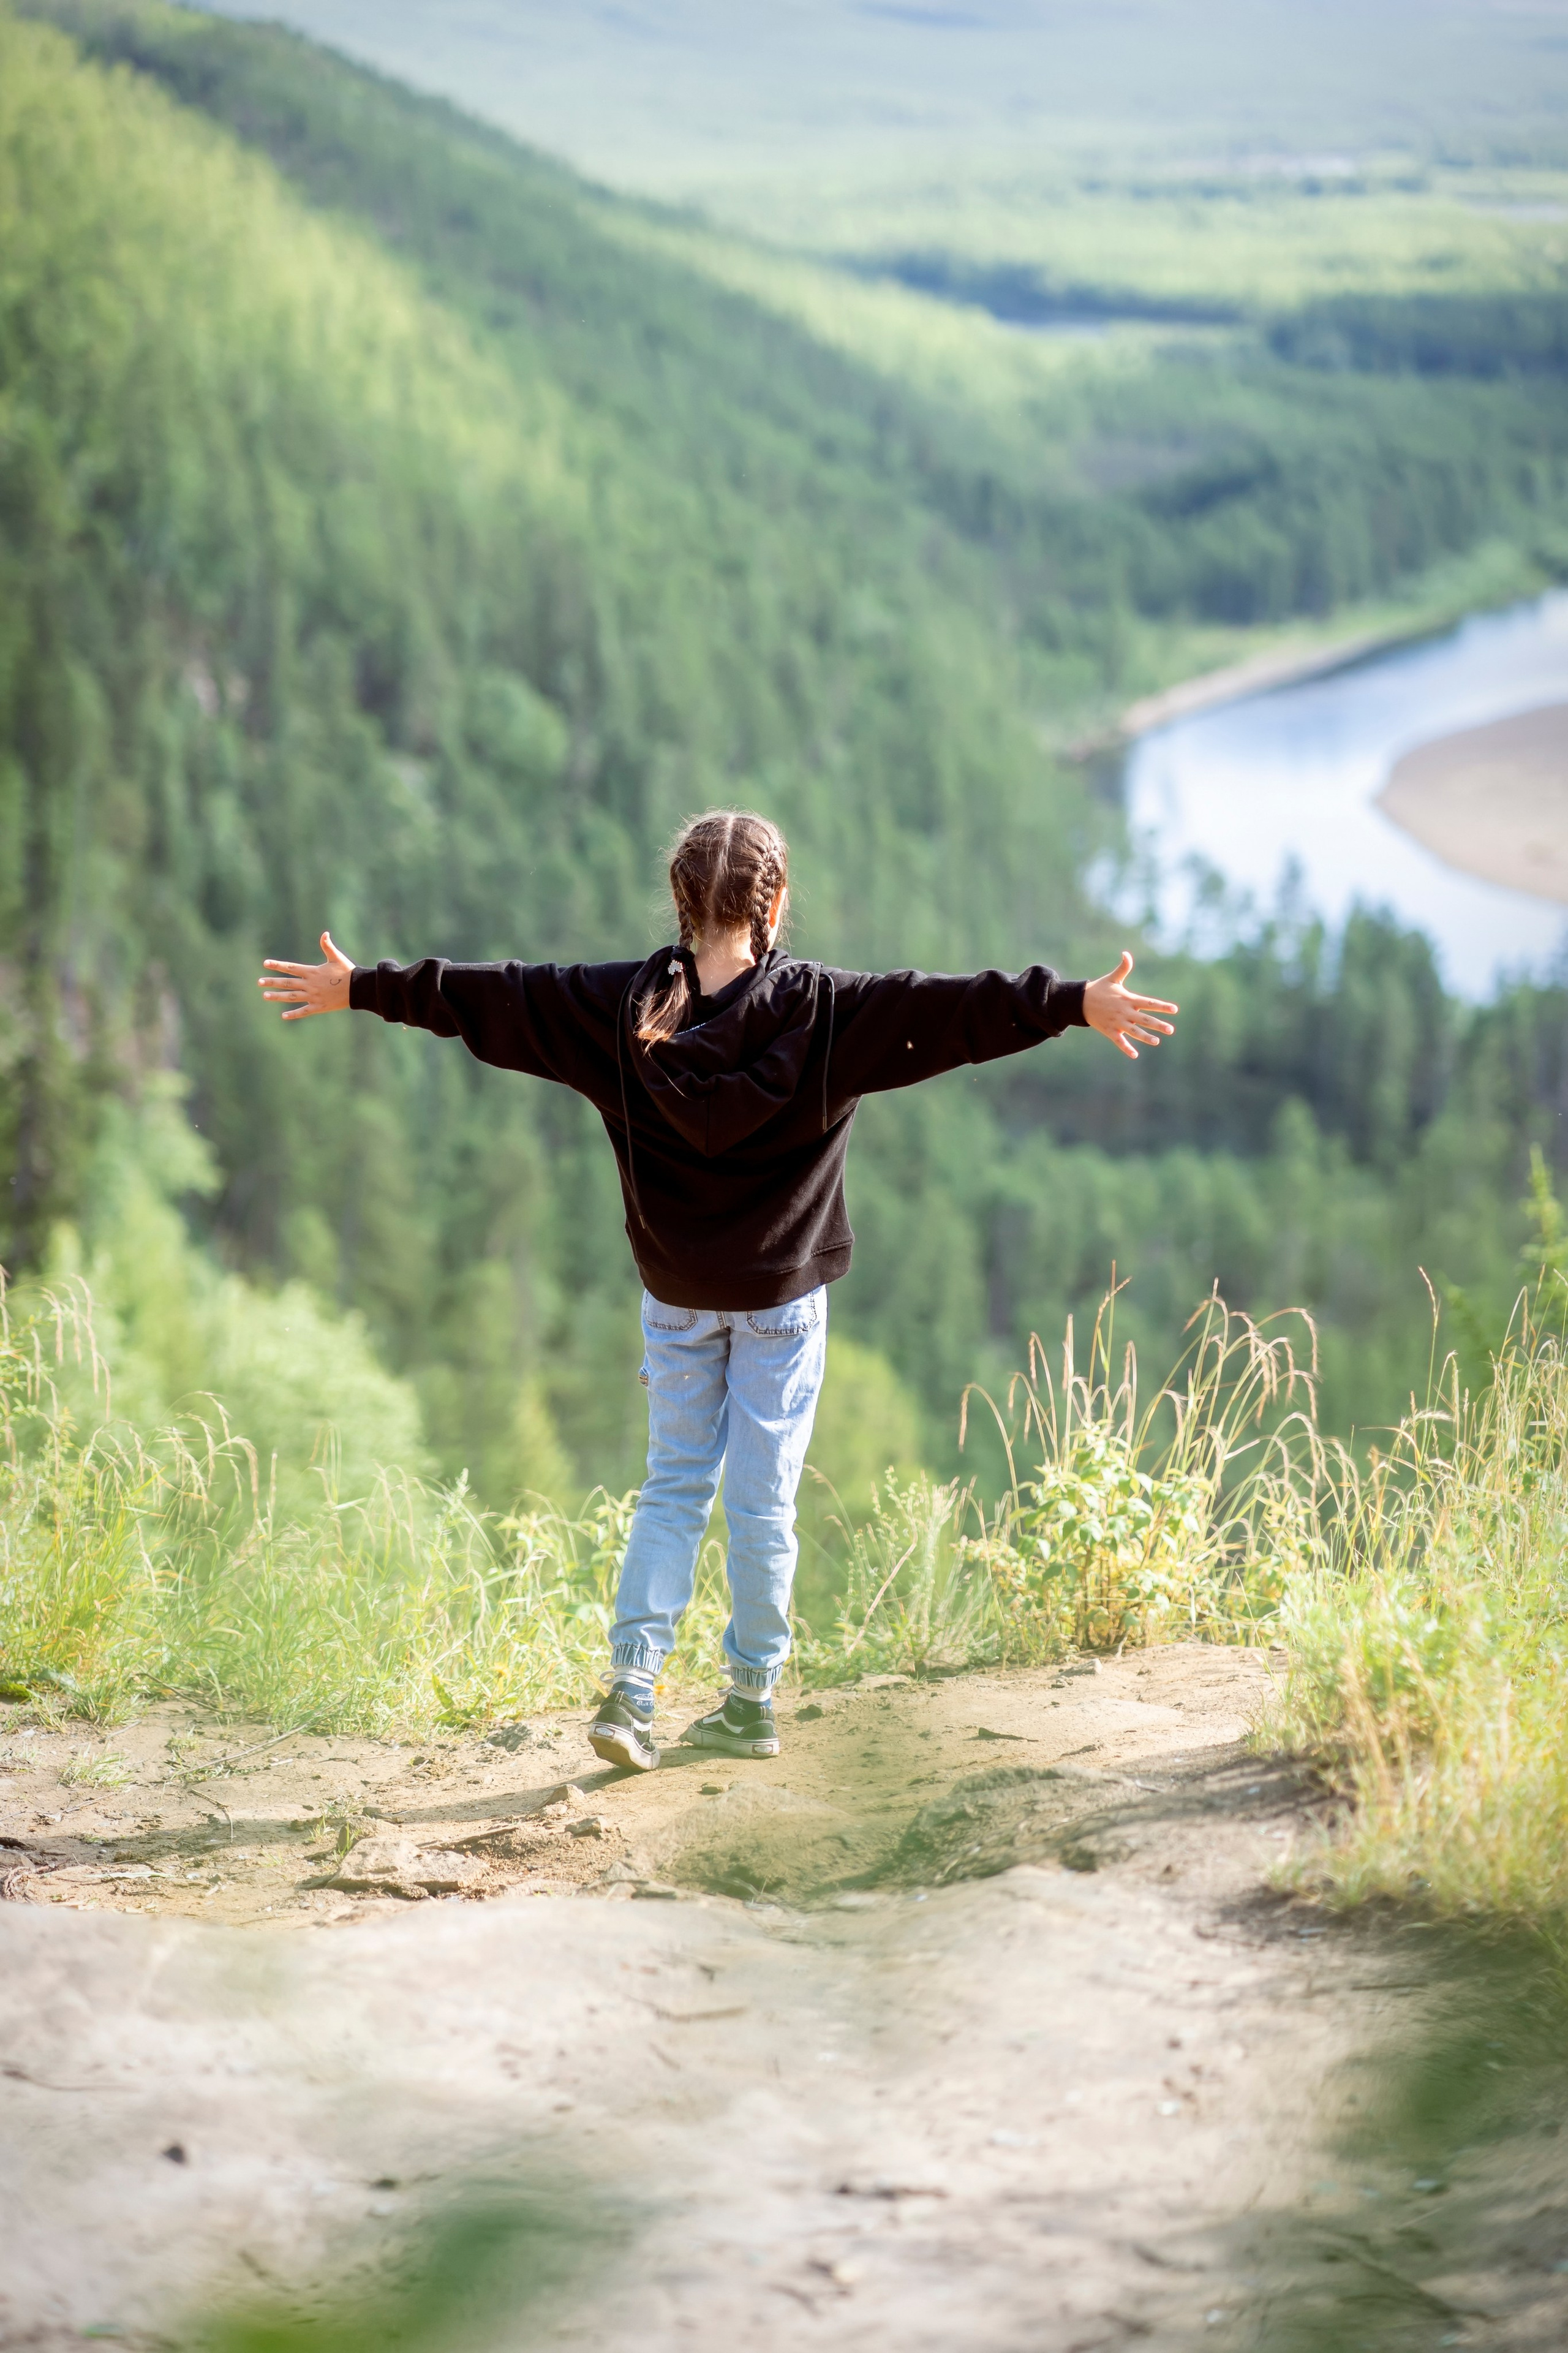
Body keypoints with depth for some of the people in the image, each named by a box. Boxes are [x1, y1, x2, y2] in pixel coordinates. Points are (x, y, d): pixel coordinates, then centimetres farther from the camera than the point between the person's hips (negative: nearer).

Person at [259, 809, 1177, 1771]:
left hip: (676, 1294, 2)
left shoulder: (623, 1008, -6)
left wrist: (360, 989, 10)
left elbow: (493, 995, 1)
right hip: (784, 1295, -2)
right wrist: (1076, 1004, -17)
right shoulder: (825, 1009, -14)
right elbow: (947, 1008, -18)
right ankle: (753, 1702, 14)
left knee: (674, 1485, 13)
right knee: (763, 1502, 7)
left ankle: (632, 1685, 1)